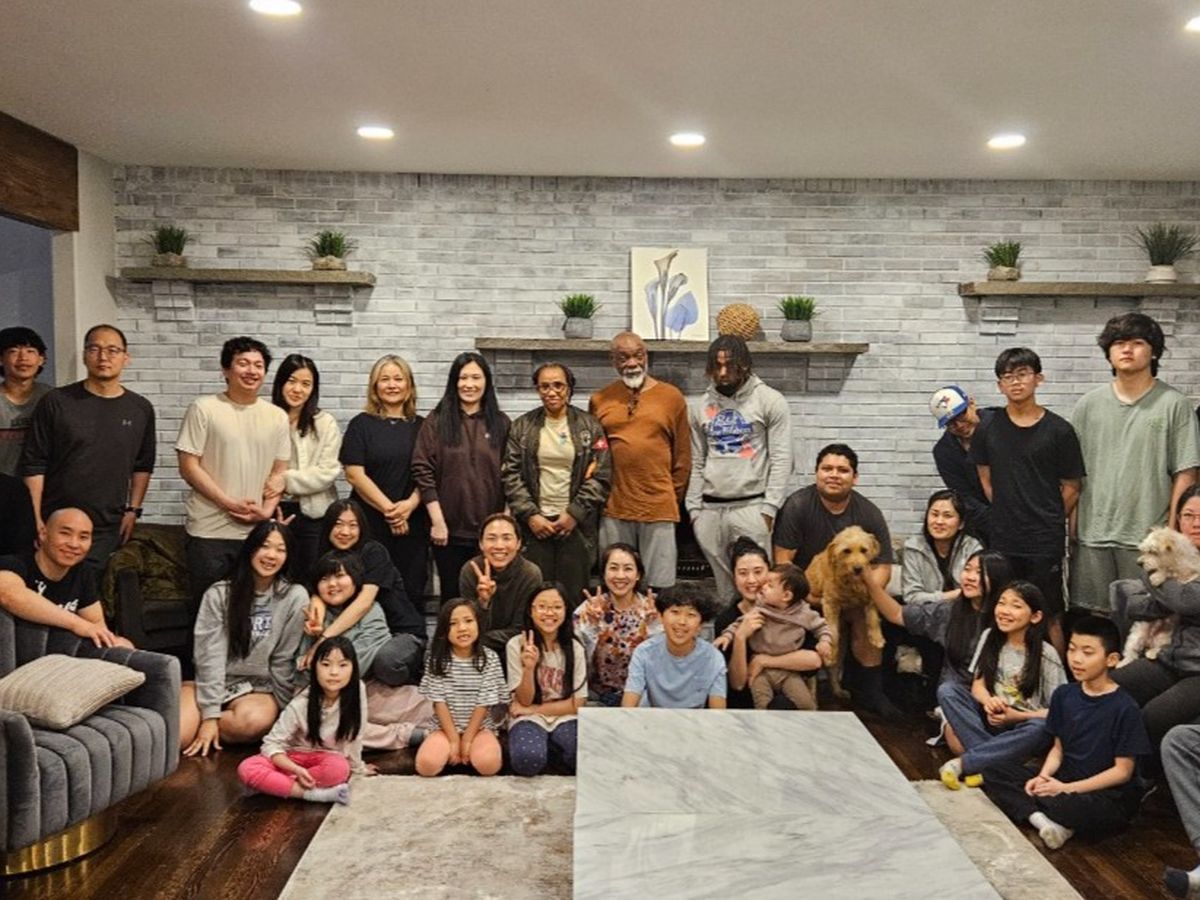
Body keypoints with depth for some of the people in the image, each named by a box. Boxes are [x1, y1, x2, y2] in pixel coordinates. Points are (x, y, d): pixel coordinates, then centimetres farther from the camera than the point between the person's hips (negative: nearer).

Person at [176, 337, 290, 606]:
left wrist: (267, 510, -6)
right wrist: (230, 504, -13)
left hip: (258, 532, 3)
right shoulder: (204, 409, -3)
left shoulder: (277, 416, 8)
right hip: (209, 531, -3)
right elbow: (188, 467, -7)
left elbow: (279, 471, 11)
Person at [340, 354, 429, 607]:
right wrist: (388, 508, -12)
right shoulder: (361, 424, 3)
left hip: (413, 524, 2)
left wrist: (410, 504, -12)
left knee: (412, 593, 3)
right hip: (369, 522, -2)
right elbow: (354, 474, -5)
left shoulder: (421, 426, 10)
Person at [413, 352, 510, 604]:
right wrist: (437, 521, -9)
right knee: (452, 596, 8)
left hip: (490, 530, 1)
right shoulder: (437, 422, 1)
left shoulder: (501, 423, 7)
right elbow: (423, 471, -4)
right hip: (449, 529, -1)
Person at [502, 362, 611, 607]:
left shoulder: (590, 426, 4)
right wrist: (530, 515, -7)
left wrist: (575, 514, -8)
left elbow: (601, 476, -1)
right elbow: (510, 474, 2)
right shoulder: (522, 427, 7)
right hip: (535, 524, 1)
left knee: (574, 596, 1)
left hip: (575, 525, 0)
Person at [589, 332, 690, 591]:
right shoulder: (599, 400, 7)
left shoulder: (672, 397, 4)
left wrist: (674, 499, 5)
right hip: (614, 511, 1)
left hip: (659, 510, -1)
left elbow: (683, 457, 6)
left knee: (658, 590, 3)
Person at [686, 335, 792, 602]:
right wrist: (694, 508, 8)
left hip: (751, 506, -4)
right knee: (723, 583, 9)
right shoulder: (701, 407, 12)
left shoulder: (770, 401, -1)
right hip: (710, 509, 4)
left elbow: (781, 459, -4)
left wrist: (769, 508, -10)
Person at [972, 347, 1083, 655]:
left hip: (1046, 542, -3)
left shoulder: (1058, 430, -3)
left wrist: (1049, 523, 6)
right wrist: (1008, 517, 9)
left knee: (1049, 617, 2)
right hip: (1002, 541, 3)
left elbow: (1071, 488, 2)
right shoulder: (989, 428, 5)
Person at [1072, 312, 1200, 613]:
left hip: (1148, 535, -2)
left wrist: (1173, 529, -7)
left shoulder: (1175, 405, -2)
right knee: (1090, 615, 9)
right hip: (1092, 533, 2)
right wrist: (1070, 522, 4)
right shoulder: (1089, 404, 6)